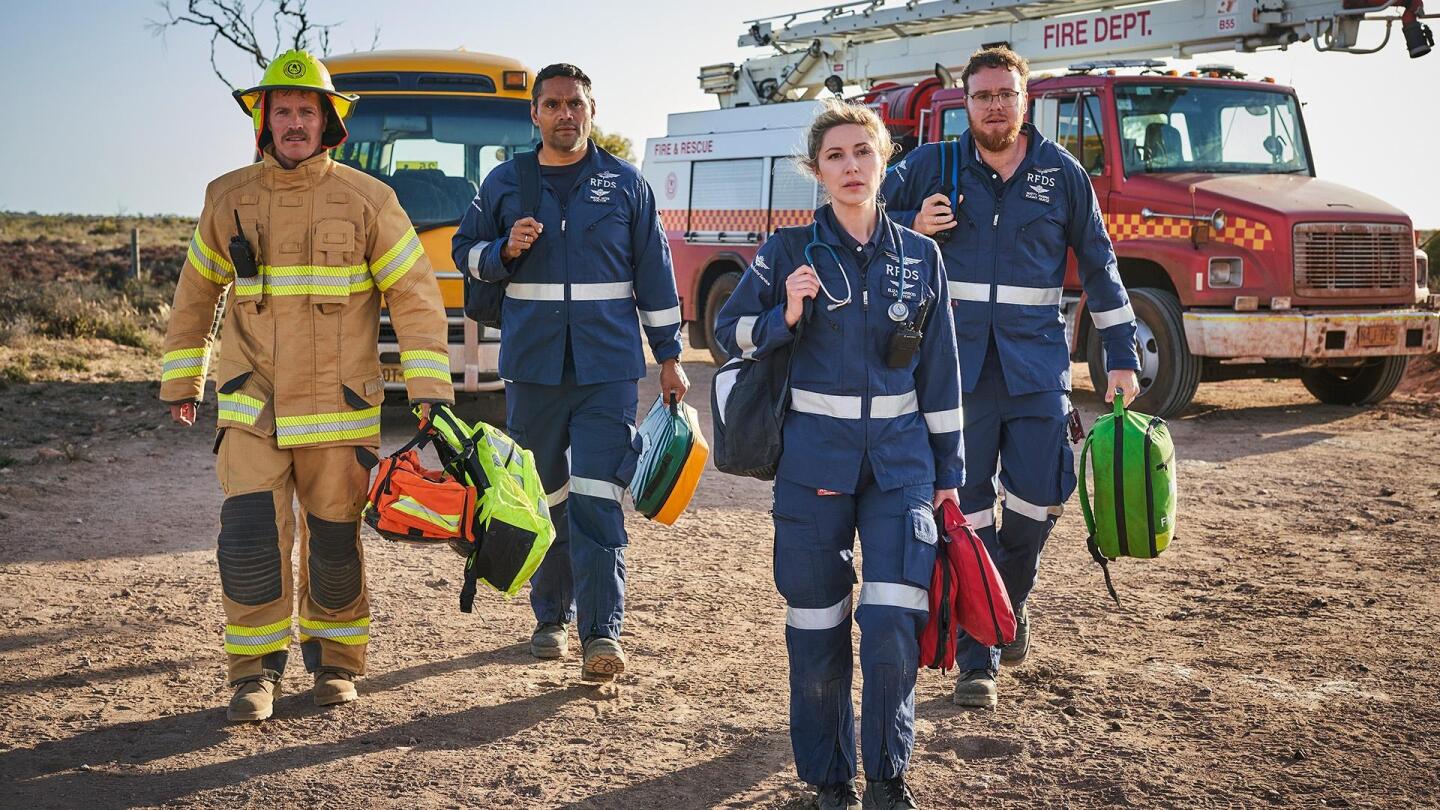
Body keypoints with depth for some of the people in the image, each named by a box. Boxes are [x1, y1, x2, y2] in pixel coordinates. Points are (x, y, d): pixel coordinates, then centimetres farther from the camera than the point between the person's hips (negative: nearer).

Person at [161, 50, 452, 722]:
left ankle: (334, 661, 28)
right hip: (252, 408, 1)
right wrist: (180, 380, 19)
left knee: (335, 545, 7)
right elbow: (195, 294, 17)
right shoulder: (228, 199, 5)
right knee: (249, 540, -10)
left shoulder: (367, 200, -2)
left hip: (339, 411, -1)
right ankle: (256, 670, 7)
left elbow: (415, 296, -2)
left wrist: (428, 389, -8)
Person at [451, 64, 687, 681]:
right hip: (531, 369, 2)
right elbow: (464, 253, 15)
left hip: (607, 369, -2)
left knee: (596, 500, -11)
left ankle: (602, 633, -10)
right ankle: (551, 617, 24)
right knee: (544, 499, 10)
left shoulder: (626, 184, 6)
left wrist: (669, 356, 6)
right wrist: (504, 250, -7)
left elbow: (654, 273, 8)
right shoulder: (504, 183, 8)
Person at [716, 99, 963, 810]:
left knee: (893, 624, -10)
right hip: (814, 457, -1)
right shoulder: (789, 251, 0)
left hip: (900, 458, 1)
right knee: (816, 625, 5)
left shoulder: (920, 256, 6)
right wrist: (786, 315, -14)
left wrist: (949, 471, 9)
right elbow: (729, 330, 6)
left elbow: (939, 369, 9)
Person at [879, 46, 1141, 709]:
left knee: (1037, 499, 0)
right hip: (959, 367, -1)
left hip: (1037, 364, 1)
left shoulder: (1062, 172, 5)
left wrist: (1121, 357, 9)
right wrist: (910, 226, -9)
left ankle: (1009, 608, 30)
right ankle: (977, 659, 7)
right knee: (967, 511, -1)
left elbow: (1099, 264, 11)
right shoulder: (933, 166, 3)